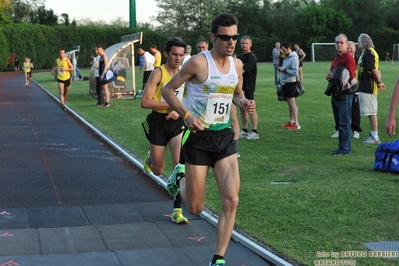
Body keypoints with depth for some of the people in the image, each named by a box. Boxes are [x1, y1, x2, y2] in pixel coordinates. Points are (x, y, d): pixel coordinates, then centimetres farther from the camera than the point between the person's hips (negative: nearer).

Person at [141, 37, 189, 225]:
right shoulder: (158, 73, -13)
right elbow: (145, 102, -19)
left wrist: (179, 111, -7)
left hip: (177, 121, 3)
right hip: (158, 121, -3)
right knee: (158, 171, 10)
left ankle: (177, 210, -5)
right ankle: (150, 159, 50)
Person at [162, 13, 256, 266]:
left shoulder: (237, 64, 4)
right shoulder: (199, 62, -14)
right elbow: (168, 90, -8)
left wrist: (245, 102, -2)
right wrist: (186, 115, -21)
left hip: (225, 137, 5)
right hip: (199, 137, -4)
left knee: (231, 201, -7)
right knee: (196, 208, 3)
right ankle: (180, 178, 38)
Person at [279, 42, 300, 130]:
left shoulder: (294, 58, -14)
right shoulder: (286, 58, 14)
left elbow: (295, 72, -20)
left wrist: (284, 70, -19)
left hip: (291, 82, -9)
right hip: (285, 83, 9)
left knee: (292, 103, -11)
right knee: (289, 103, 12)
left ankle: (296, 123, -12)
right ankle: (291, 121, 19)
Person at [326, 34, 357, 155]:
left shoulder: (348, 58, -12)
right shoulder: (336, 58, 18)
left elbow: (350, 76, -21)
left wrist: (335, 76, -15)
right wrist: (330, 76, 5)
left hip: (344, 95, -10)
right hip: (335, 94, 10)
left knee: (344, 123, -6)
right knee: (339, 123, 14)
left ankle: (344, 148, -2)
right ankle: (343, 146, 21)